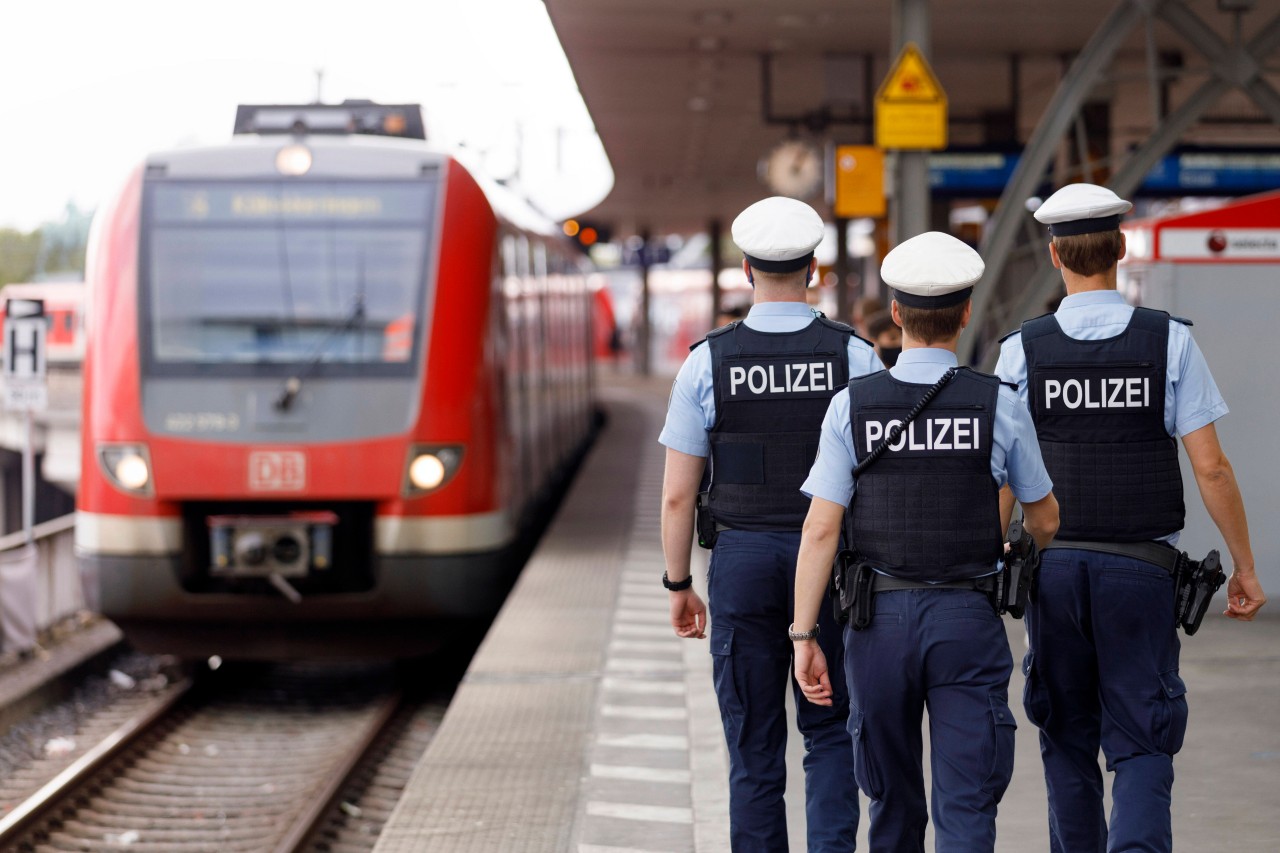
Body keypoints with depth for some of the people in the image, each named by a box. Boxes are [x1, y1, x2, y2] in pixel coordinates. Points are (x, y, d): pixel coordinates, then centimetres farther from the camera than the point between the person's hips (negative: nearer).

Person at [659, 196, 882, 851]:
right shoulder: (854, 357, -5)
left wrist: (678, 586, 7)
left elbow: (677, 493, -4)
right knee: (830, 735, 11)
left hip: (740, 561, 0)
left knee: (754, 746, 9)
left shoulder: (707, 362, -5)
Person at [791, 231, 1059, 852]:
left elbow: (820, 530, -8)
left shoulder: (852, 406, -4)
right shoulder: (999, 405, -5)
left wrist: (805, 636, -4)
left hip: (878, 619, 2)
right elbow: (1044, 519, 9)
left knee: (894, 800, 18)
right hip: (968, 618, -1)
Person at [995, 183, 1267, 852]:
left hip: (1054, 565, 1)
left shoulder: (1023, 350, -3)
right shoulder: (1170, 341, -4)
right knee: (1140, 741, 1)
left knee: (1066, 739, 14)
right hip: (1141, 568, -1)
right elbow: (1210, 468, -5)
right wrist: (1244, 565, 4)